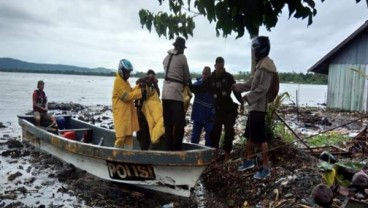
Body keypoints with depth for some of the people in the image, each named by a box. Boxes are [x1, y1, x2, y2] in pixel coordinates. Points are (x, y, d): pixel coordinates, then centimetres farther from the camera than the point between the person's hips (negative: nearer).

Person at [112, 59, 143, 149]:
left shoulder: (124, 81, 15)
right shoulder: (118, 81, -14)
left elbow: (130, 92, 15)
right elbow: (127, 96, -19)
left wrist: (138, 86, 1)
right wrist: (140, 91, -19)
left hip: (128, 113, 10)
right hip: (121, 114, -10)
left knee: (129, 135, 12)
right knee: (121, 136, -5)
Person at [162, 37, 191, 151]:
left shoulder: (166, 57, 17)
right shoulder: (182, 57, 1)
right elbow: (187, 76, 7)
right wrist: (185, 84, 27)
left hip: (165, 92, 6)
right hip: (176, 92, -6)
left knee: (167, 123, 9)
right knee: (179, 122, -1)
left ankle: (169, 147, 13)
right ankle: (176, 148, 1)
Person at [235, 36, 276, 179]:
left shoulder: (266, 65, -15)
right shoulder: (260, 64, 18)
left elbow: (263, 88, -23)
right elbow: (251, 83, 22)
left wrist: (249, 97, -25)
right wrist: (237, 87, 20)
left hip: (259, 107, -10)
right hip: (254, 106, 10)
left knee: (260, 137, -5)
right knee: (250, 135, 18)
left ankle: (265, 168, 4)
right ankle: (249, 160, 32)